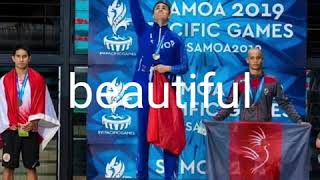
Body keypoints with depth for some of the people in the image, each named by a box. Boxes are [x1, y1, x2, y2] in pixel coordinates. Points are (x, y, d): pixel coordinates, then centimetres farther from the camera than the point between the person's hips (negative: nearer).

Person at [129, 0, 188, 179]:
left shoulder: (176, 39, 5)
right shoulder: (144, 30, 8)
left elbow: (184, 66, 3)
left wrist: (169, 68, -14)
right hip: (144, 89, 1)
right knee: (143, 133, 5)